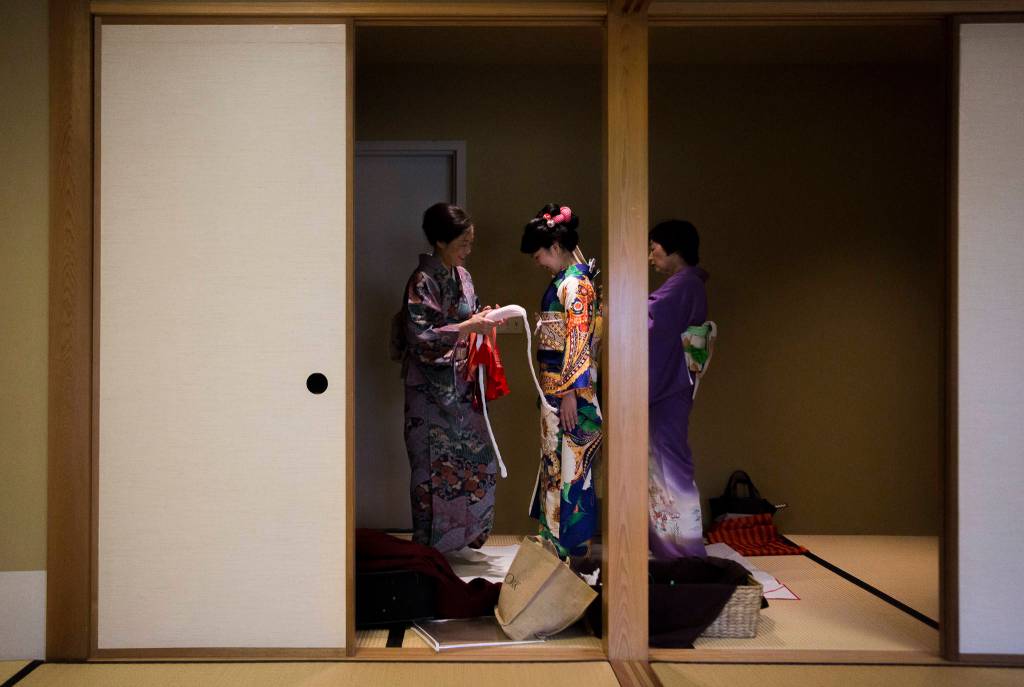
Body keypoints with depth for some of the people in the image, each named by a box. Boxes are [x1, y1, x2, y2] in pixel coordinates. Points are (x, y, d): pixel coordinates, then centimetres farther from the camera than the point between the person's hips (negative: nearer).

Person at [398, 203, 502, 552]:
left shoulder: (462, 275, 10)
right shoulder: (423, 280, -15)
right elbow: (421, 336, -21)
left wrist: (483, 317, -1)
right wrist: (468, 326, -22)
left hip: (461, 386, 8)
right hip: (431, 389, -8)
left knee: (478, 458, 11)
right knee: (435, 466, 0)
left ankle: (466, 536, 25)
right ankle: (432, 547, 12)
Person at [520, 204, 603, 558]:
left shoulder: (575, 283, -15)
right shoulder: (564, 280, 14)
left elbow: (578, 342, -20)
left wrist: (570, 393, -22)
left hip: (569, 388, -10)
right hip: (554, 383, 10)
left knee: (569, 461, -2)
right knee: (555, 456, 16)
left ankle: (573, 541, 7)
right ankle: (554, 527, 26)